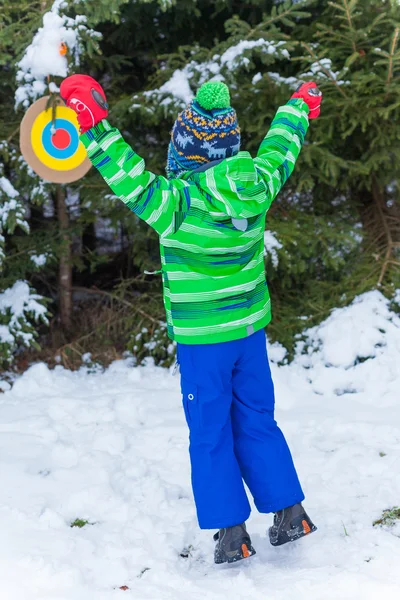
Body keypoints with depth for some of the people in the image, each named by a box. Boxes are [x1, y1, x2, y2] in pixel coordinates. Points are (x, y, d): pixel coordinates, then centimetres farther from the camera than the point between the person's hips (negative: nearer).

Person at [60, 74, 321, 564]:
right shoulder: (257, 188, -6)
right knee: (257, 422, 18)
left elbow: (129, 179, -26)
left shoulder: (177, 202, -22)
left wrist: (94, 125, -26)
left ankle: (231, 532, 8)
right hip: (251, 328, 5)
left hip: (201, 340, -5)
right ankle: (289, 514, 22)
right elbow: (280, 151, 11)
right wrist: (300, 106, 30)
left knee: (211, 435, 6)